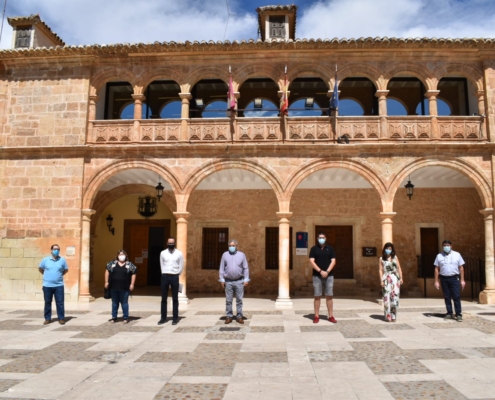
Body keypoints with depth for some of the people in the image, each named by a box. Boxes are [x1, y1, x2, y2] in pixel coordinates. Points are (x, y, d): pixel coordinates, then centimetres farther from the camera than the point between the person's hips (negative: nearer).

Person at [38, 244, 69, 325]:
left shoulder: (62, 260, 0)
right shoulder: (45, 260, 0)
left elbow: (66, 270, 15)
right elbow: (40, 269, 16)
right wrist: (46, 275, 12)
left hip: (59, 285, 0)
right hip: (47, 285, 1)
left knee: (60, 303, 1)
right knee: (47, 302, 8)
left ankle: (61, 318, 8)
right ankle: (47, 318, 19)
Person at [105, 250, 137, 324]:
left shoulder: (129, 265, -1)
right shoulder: (112, 263, 4)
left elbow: (133, 274, 0)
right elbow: (107, 271, 9)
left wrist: (132, 284, -5)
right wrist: (106, 282, 4)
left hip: (124, 288, -2)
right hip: (113, 287, 2)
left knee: (124, 303, 4)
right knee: (114, 303, 12)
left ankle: (126, 317, 14)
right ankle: (114, 317, 23)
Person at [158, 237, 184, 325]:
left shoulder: (179, 253, -1)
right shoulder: (163, 253, 4)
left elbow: (181, 266, 3)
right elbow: (162, 265, 9)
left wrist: (176, 274, 4)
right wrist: (165, 274, 7)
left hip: (174, 276, -2)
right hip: (165, 276, 2)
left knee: (175, 298, 5)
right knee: (164, 298, 7)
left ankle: (175, 318, 10)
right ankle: (163, 318, 14)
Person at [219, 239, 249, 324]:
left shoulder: (241, 255, 1)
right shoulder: (225, 255, 3)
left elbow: (246, 268, 2)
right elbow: (222, 268, 4)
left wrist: (246, 279, -4)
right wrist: (222, 280, -1)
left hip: (239, 281, 0)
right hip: (228, 281, 1)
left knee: (239, 300, 3)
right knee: (228, 300, 4)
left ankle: (239, 316, 12)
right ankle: (229, 316, 13)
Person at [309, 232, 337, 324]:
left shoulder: (330, 249, 8)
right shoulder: (314, 249, 4)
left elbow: (333, 261, 1)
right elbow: (311, 261, -5)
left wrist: (327, 272, -12)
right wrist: (320, 271, -15)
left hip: (329, 275, 1)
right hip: (317, 276, -1)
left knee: (329, 296, 3)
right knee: (317, 296, 2)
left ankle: (331, 316, 10)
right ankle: (316, 316, 7)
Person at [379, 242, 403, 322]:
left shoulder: (395, 257, 13)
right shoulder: (382, 259, 7)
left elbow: (399, 268, 11)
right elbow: (380, 270, 2)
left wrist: (401, 278, 1)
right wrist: (381, 280, -6)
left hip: (395, 279, 1)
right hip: (386, 279, -1)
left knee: (395, 297, -4)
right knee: (387, 297, -3)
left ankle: (393, 316, 3)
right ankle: (388, 316, 4)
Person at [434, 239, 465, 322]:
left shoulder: (457, 255, 5)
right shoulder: (439, 256, 7)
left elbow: (461, 268, 4)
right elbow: (437, 269, 6)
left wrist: (462, 280, -1)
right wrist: (436, 281, 1)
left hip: (454, 278, -1)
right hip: (444, 279, 2)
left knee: (456, 297, -5)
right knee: (447, 297, 6)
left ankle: (459, 314, -1)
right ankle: (449, 313, 15)